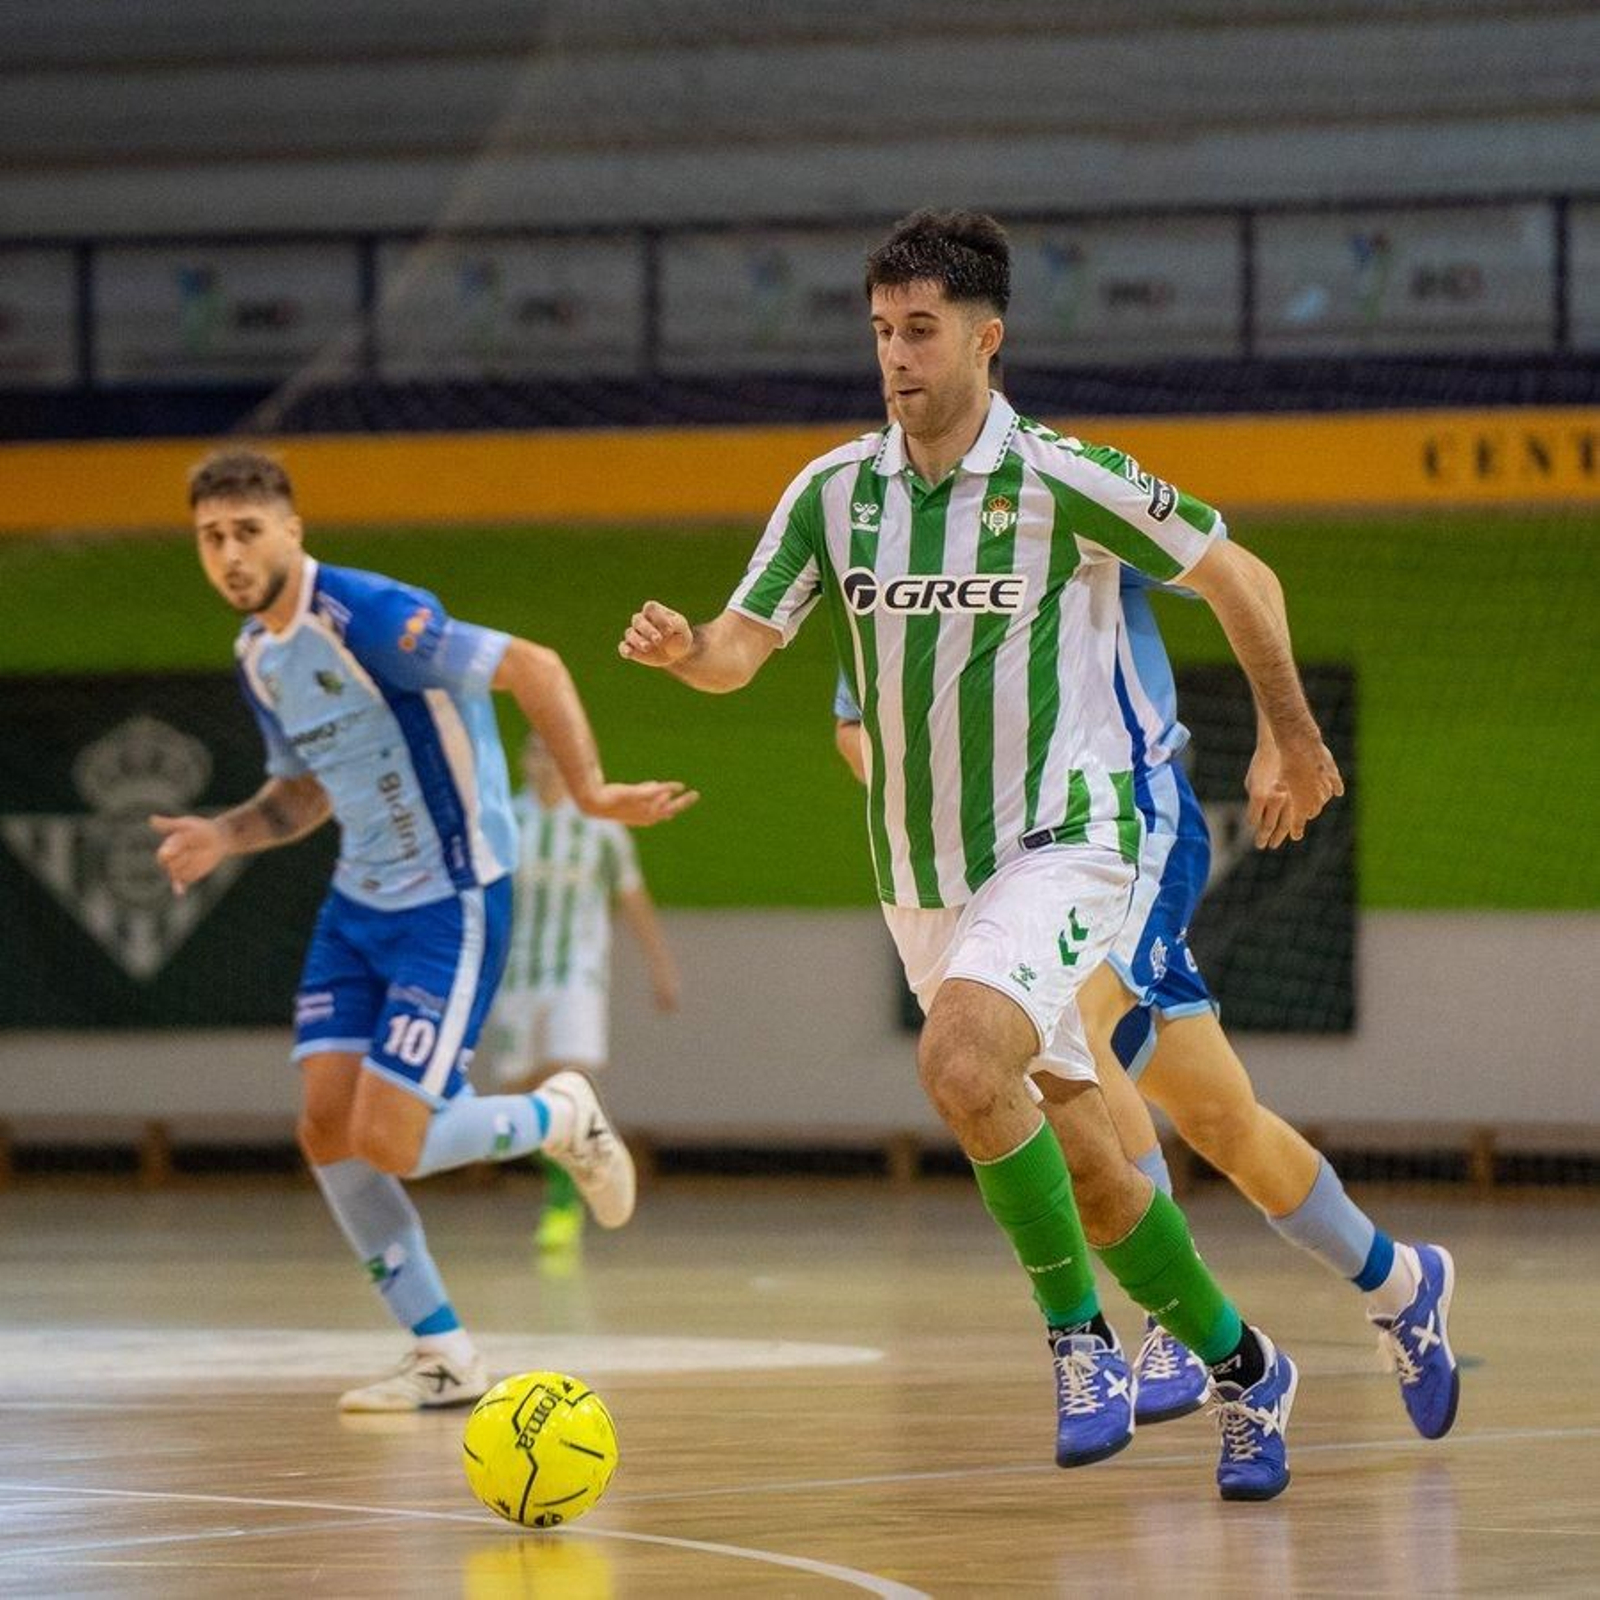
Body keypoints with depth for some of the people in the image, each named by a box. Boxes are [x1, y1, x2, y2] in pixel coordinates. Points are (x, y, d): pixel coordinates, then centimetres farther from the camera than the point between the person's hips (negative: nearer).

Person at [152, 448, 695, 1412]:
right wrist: (225, 836, 2)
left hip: (452, 907, -8)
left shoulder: (365, 614, -20)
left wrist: (589, 789, -33)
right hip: (358, 908, 8)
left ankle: (558, 1118, 17)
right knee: (327, 1130, -3)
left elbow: (531, 667, -24)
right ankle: (445, 1358, 8)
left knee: (384, 1143, -13)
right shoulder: (257, 655, 7)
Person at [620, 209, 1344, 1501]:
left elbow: (1229, 576, 0)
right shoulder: (834, 490, 1)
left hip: (1064, 845, -5)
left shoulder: (1062, 479, -12)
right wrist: (684, 651, -25)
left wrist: (1295, 739, 8)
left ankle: (1080, 1332, -14)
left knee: (960, 1064, -30)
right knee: (1084, 1165, 10)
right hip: (921, 883, 5)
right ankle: (1243, 1369, 27)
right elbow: (742, 648, -1)